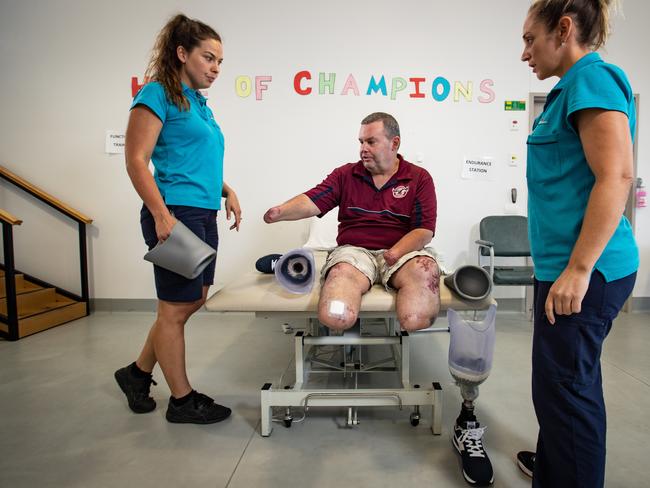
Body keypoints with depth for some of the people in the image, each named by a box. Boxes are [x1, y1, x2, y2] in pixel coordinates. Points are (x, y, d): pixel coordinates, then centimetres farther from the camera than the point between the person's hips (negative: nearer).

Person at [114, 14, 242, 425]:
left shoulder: (199, 102, 19)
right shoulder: (158, 94, -6)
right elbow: (136, 161, -12)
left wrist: (227, 191, 14)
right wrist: (161, 214, -20)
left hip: (204, 215, 9)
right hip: (176, 214, -9)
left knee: (191, 301, 15)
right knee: (176, 309, 2)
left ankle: (138, 372, 34)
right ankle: (182, 401, 18)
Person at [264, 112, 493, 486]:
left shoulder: (419, 178, 11)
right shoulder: (346, 175, 15)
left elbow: (425, 229, 1)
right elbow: (314, 200, -1)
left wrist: (396, 252, -16)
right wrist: (282, 211, -21)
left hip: (403, 251, 0)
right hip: (354, 250, 0)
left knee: (426, 269, -40)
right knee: (334, 317, -33)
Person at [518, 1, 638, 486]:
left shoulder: (592, 78, -11)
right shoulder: (574, 86, 18)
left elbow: (616, 177, -21)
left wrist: (578, 269, -22)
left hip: (585, 270, -10)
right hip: (569, 264, 10)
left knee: (565, 388, 1)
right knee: (566, 382, 21)